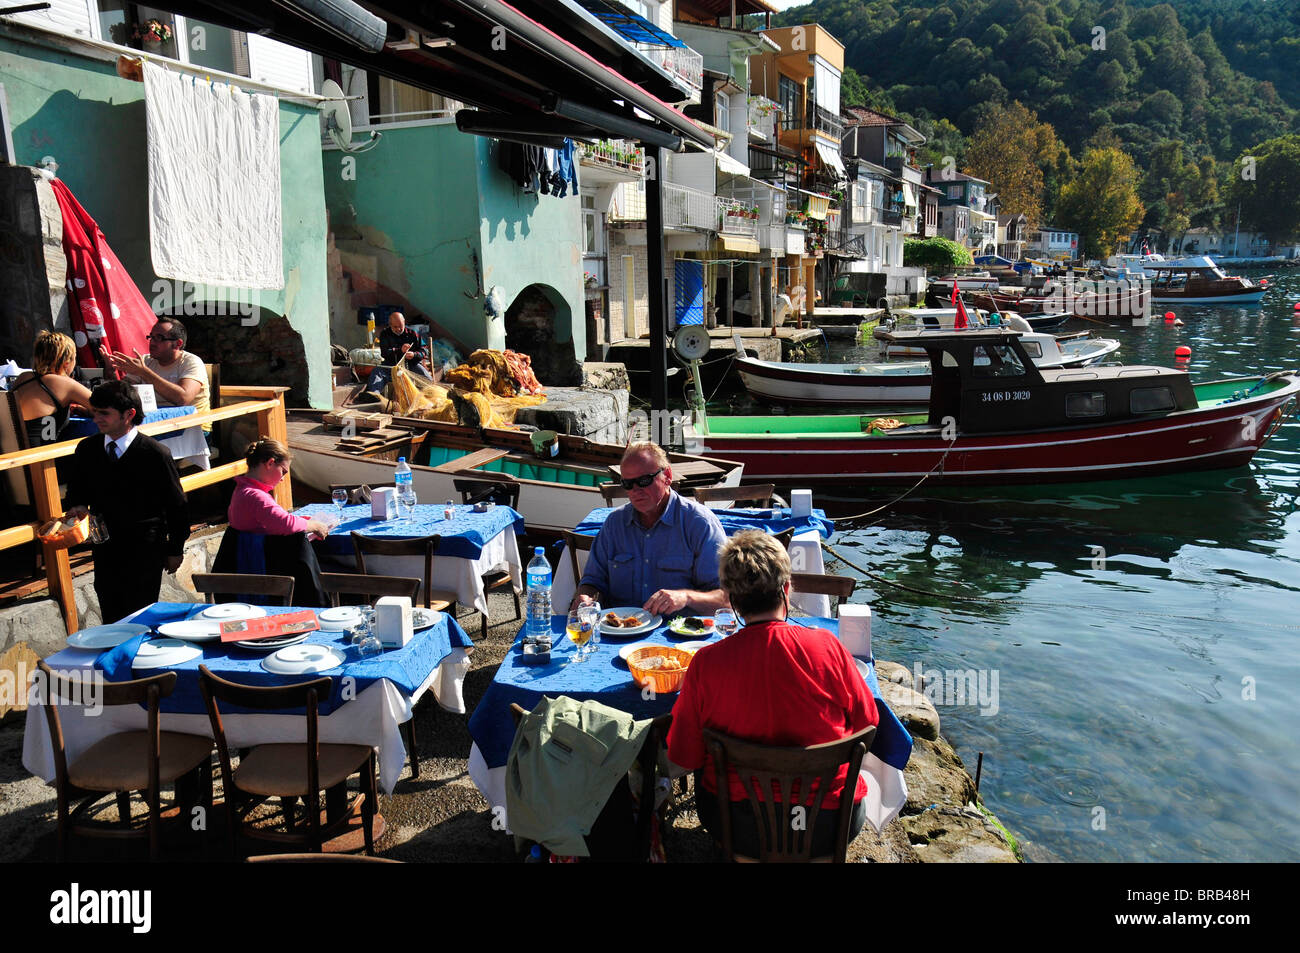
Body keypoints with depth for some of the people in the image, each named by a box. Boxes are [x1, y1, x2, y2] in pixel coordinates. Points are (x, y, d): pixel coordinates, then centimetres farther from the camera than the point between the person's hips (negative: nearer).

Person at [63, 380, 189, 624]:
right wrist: (77, 505, -7)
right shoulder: (86, 450, 2)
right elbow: (75, 488, 18)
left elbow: (176, 505, -5)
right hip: (105, 547, 5)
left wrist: (175, 549, -1)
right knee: (111, 619, 12)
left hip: (145, 549, -5)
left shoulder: (155, 454, -12)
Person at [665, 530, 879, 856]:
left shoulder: (706, 662, -20)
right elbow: (867, 721, -3)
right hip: (829, 828, 1)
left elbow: (685, 758, -10)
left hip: (740, 831, 0)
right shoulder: (826, 646, -19)